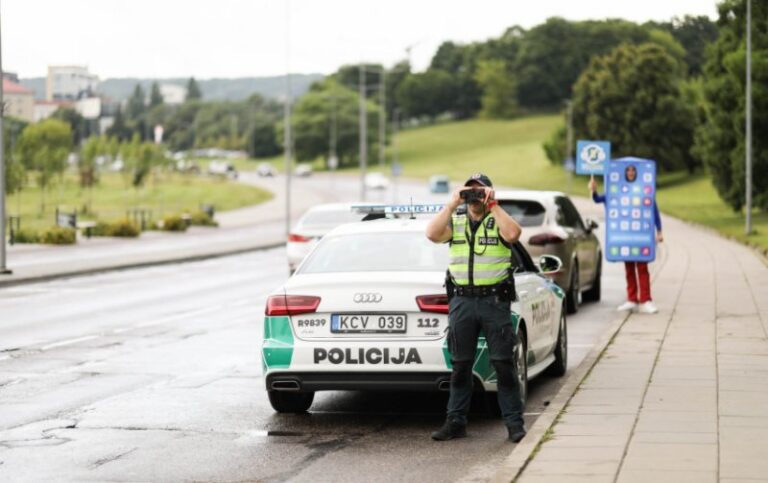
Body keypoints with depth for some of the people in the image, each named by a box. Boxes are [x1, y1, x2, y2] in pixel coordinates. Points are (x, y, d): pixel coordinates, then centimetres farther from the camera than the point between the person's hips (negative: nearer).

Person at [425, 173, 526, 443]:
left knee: (503, 364, -3)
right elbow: (432, 234, -8)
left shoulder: (498, 221, 5)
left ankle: (514, 423, 0)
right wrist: (452, 203, -9)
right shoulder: (455, 223, 11)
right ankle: (456, 422, 14)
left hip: (495, 301, -3)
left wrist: (492, 205, -14)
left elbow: (513, 234, -18)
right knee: (460, 365, 8)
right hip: (461, 301, 3)